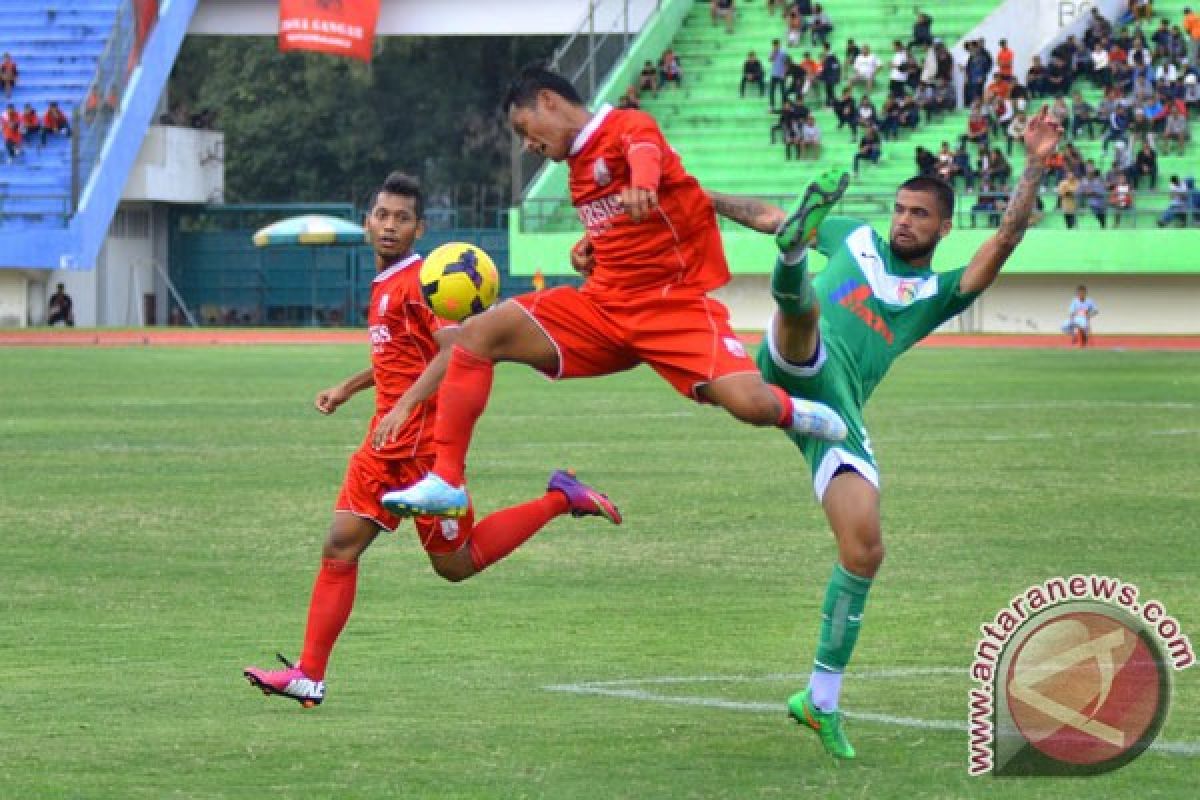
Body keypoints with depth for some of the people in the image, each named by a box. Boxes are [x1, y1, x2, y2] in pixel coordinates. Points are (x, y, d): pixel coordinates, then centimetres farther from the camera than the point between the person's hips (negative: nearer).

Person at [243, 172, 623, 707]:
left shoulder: (420, 281, -12)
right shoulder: (384, 284, 16)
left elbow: (455, 348, -25)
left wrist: (404, 407, -32)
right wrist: (348, 388, 29)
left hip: (424, 443, -8)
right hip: (387, 442, 8)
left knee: (455, 563, 3)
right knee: (340, 546, -3)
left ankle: (561, 499, 15)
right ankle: (309, 677, -5)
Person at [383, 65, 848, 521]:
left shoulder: (630, 126, -9)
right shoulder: (577, 163, 16)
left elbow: (645, 151, -35)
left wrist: (641, 186, -59)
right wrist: (591, 243, 11)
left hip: (676, 306, -7)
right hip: (602, 307, 7)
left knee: (752, 405, -28)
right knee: (478, 334, -12)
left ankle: (791, 412, 10)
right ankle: (446, 482, -12)